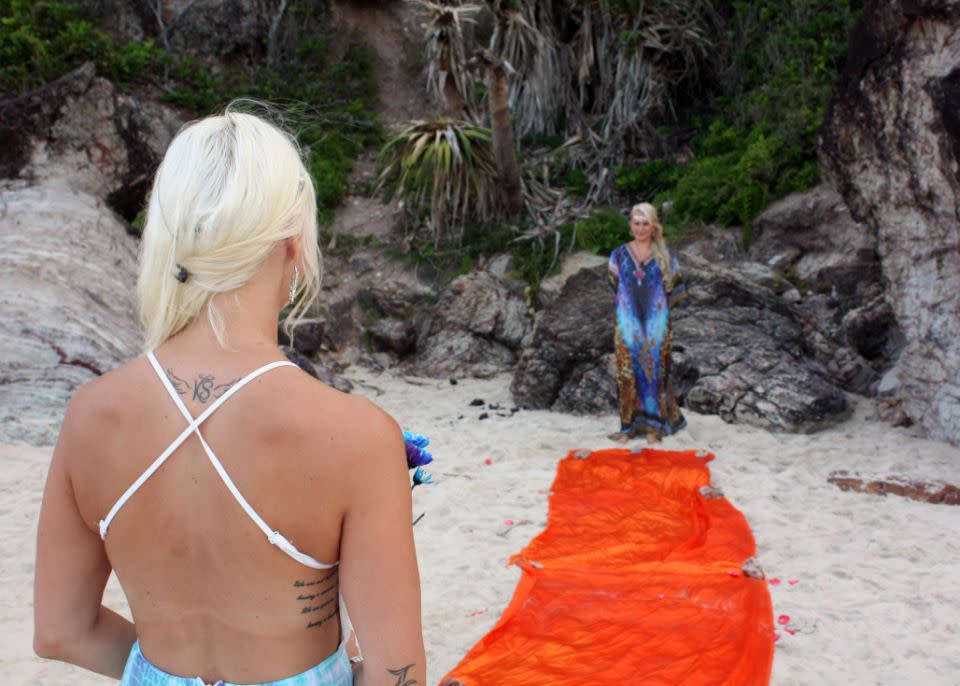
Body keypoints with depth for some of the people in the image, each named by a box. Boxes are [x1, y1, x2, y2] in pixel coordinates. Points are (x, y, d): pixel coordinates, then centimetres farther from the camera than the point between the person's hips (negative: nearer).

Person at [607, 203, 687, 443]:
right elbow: (615, 287, 12)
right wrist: (630, 307, 7)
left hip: (656, 326, 0)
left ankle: (654, 425, 10)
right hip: (628, 326, 1)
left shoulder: (665, 256, 3)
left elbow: (674, 289, 9)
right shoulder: (619, 255, 5)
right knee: (629, 373, 0)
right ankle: (630, 425, 8)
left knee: (655, 371, 2)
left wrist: (657, 308, 3)